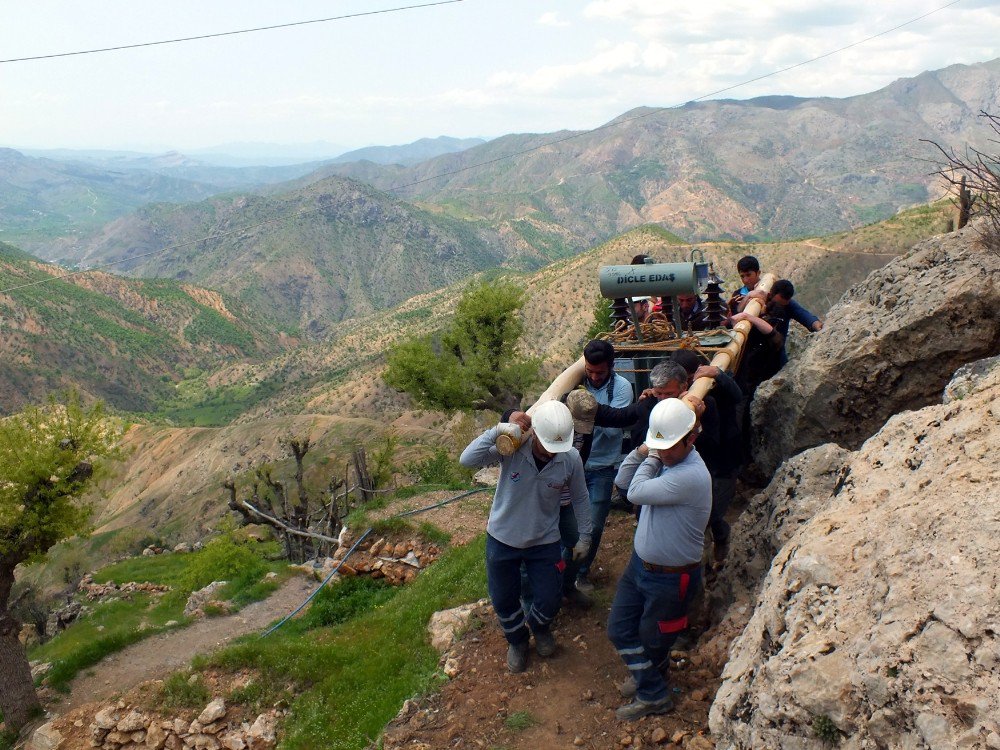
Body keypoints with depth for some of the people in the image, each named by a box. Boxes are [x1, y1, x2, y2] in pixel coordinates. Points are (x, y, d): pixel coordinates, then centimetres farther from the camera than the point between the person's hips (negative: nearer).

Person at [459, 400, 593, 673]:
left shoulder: (571, 458, -20)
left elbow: (580, 499, -3)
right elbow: (467, 460, -36)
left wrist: (584, 537, 6)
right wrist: (497, 431, -42)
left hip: (545, 541, 1)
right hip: (502, 538, -1)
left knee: (549, 601, 10)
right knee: (504, 600, 15)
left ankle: (539, 628, 49)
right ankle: (516, 640, 48)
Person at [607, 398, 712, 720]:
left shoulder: (691, 476, -33)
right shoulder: (664, 459, -4)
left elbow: (636, 492, -30)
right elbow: (622, 481, 2)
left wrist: (651, 459, -18)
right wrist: (641, 452, -14)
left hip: (671, 578, -8)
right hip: (640, 563, 8)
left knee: (652, 640, 14)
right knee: (619, 628, 15)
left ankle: (652, 696, 38)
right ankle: (649, 682, 36)